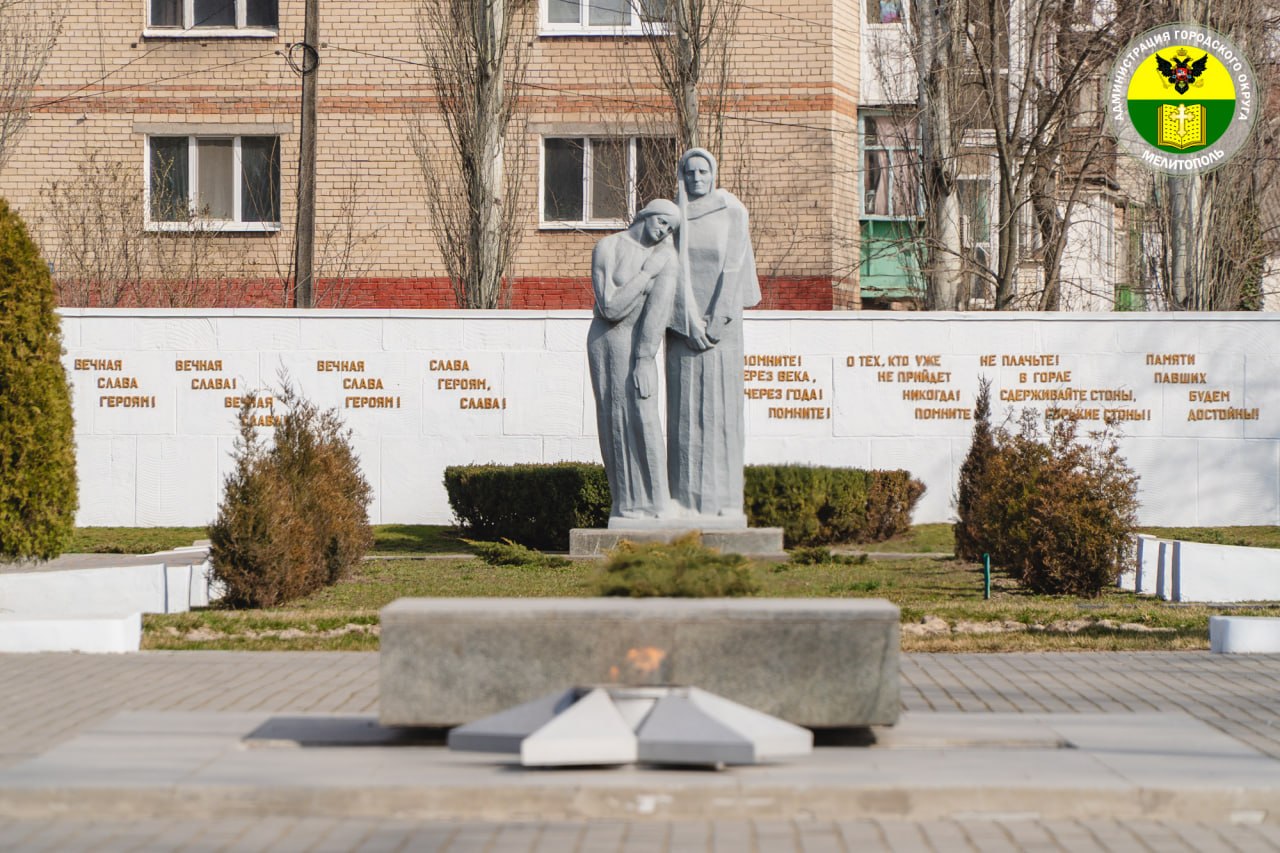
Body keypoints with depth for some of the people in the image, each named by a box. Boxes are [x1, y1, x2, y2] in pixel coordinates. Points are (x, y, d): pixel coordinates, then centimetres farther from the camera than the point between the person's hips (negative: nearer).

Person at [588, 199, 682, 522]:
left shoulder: (667, 256, -10)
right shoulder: (607, 248, -12)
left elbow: (658, 309, -18)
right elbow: (610, 308, -20)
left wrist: (644, 361, -24)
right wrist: (647, 272, -21)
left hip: (638, 342, -1)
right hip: (603, 338, 1)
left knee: (643, 418, -13)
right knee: (613, 422, 2)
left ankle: (651, 504, -9)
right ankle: (625, 504, 10)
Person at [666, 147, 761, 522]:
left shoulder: (733, 212, 2)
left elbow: (733, 266, -5)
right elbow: (675, 268, -3)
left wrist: (715, 320, -14)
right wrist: (690, 323, -15)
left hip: (721, 320, -1)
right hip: (683, 320, 1)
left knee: (723, 408, -3)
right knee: (684, 408, -1)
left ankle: (725, 501, 0)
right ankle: (686, 500, 2)